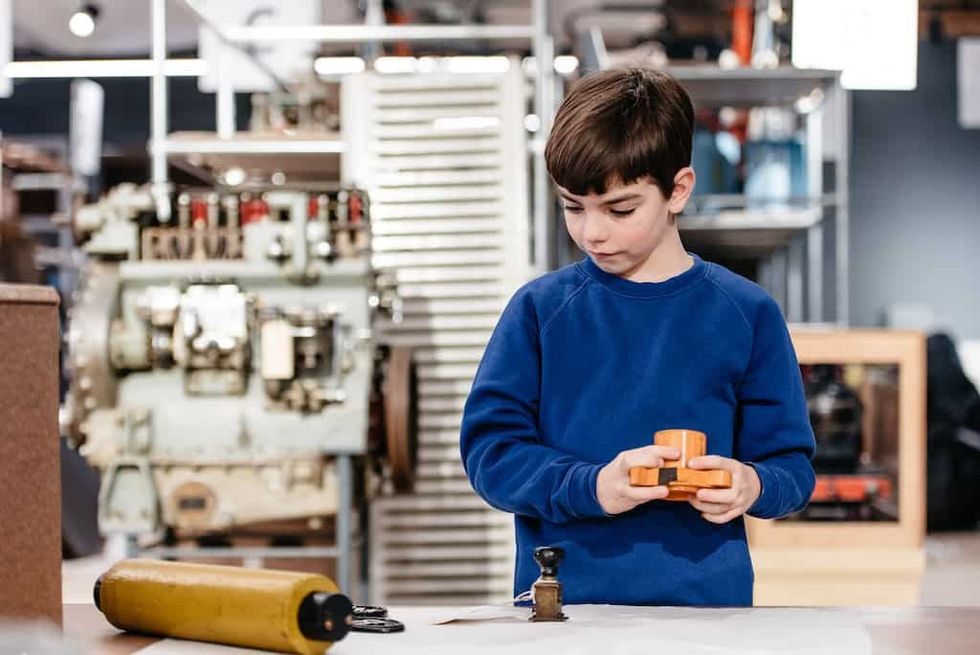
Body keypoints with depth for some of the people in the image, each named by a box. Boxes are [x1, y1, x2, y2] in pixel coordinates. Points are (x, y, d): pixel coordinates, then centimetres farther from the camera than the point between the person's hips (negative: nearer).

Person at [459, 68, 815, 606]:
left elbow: (792, 465, 9)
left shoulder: (746, 314, 7)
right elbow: (490, 447, 2)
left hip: (703, 595, 0)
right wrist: (591, 487, -13)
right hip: (558, 597, 0)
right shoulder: (540, 309, 7)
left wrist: (752, 486, -13)